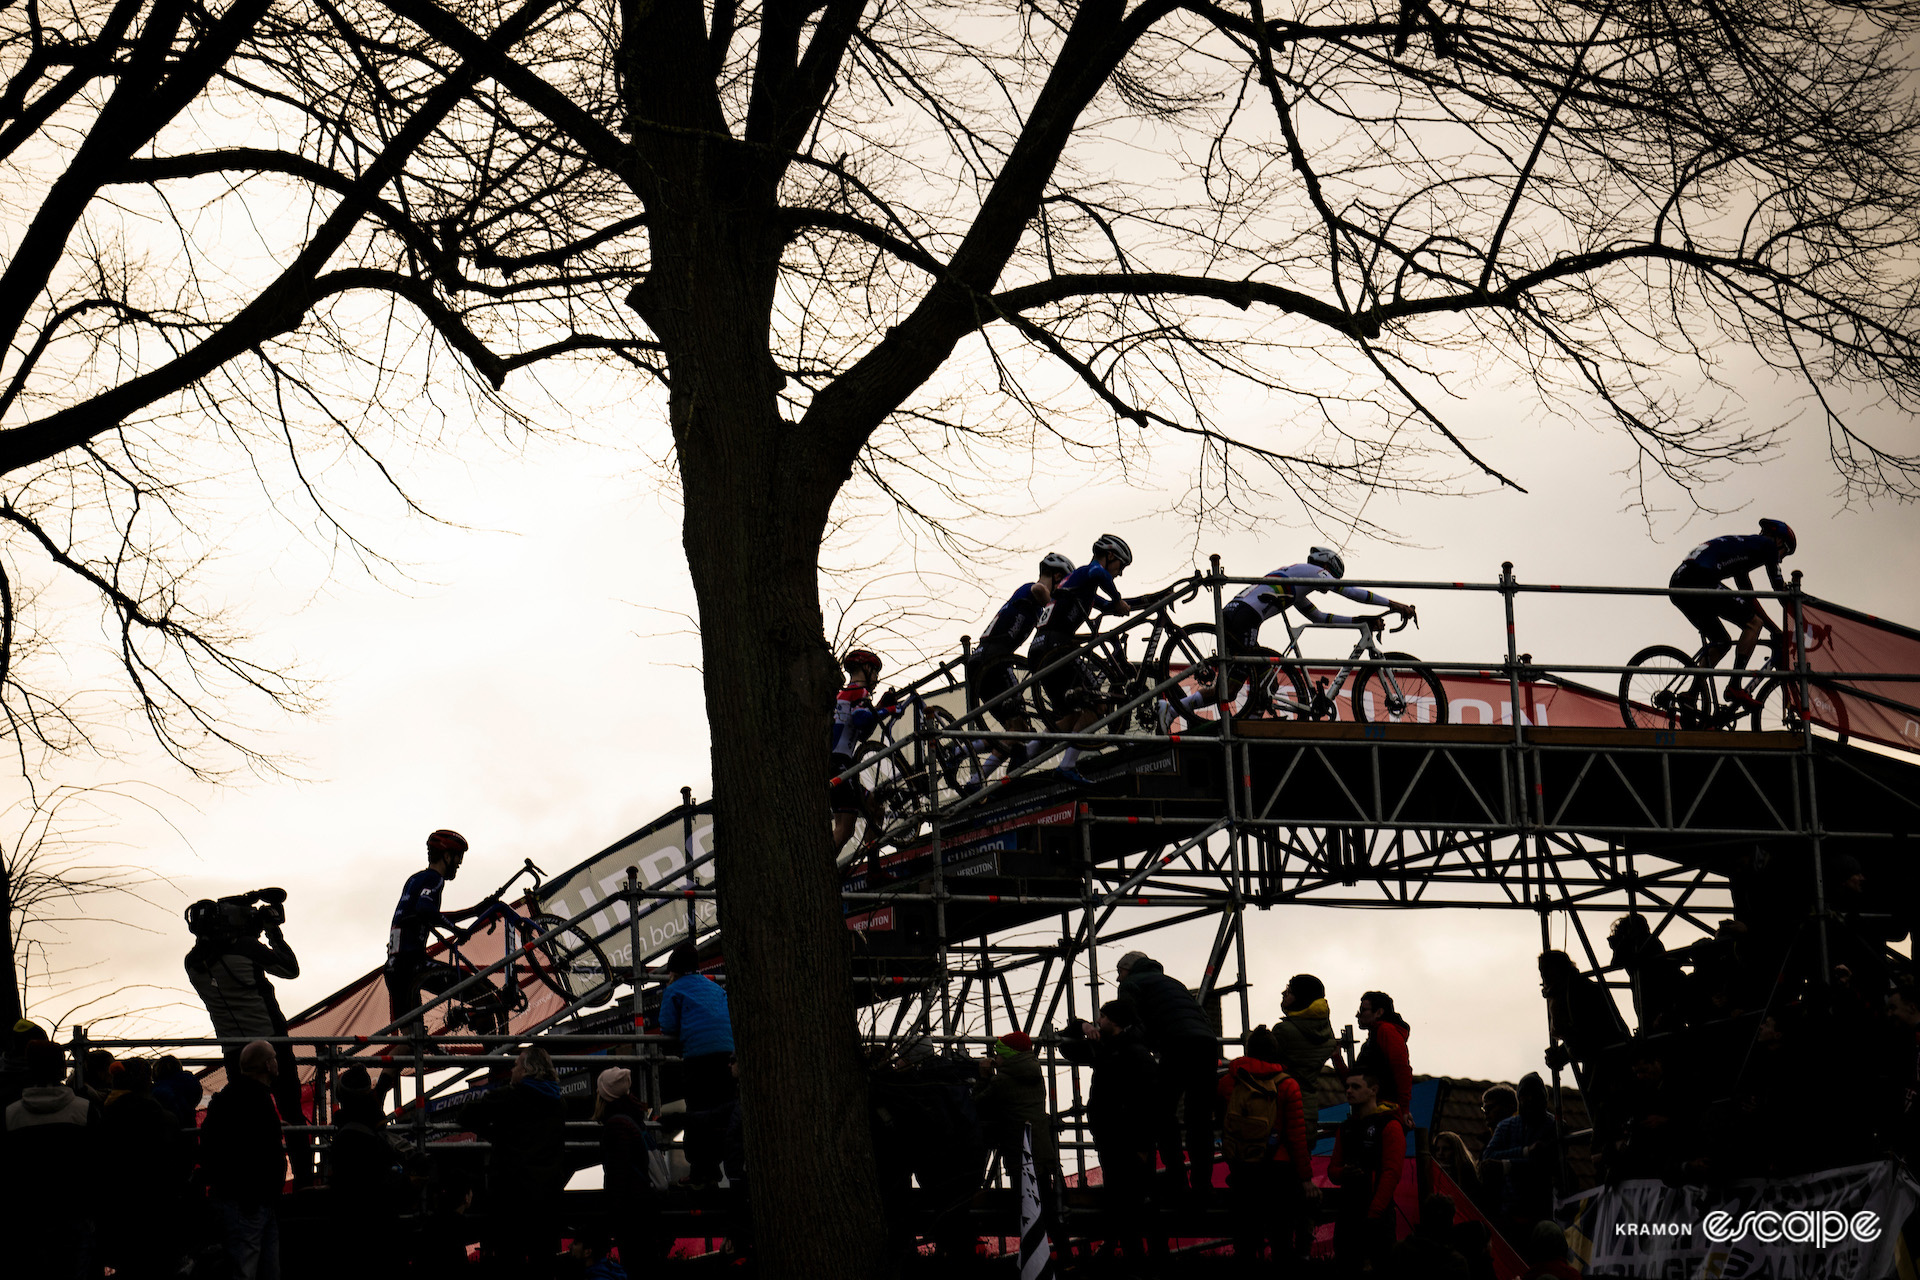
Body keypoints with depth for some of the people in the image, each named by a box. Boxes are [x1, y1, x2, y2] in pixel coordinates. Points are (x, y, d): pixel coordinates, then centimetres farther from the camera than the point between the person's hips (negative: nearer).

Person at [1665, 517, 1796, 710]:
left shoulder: (1743, 545, 36)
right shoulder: (1767, 544, 11)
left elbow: (1748, 598, 38)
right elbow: (1779, 588, 12)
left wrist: (1775, 630, 38)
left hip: (1677, 585, 9)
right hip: (1699, 579, -9)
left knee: (1722, 642, 20)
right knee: (1753, 623, 0)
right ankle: (1735, 687, -9)